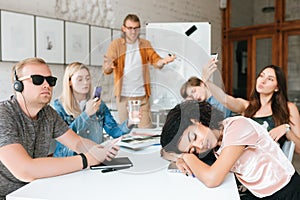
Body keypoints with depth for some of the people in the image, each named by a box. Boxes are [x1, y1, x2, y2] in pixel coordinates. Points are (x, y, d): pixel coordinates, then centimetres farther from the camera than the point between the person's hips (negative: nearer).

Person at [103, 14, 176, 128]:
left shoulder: (145, 44, 7)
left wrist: (162, 61, -31)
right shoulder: (116, 44, -1)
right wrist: (108, 66, -35)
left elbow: (155, 60, -7)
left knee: (146, 129, 2)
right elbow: (106, 71, -10)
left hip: (142, 95, 1)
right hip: (123, 96, -1)